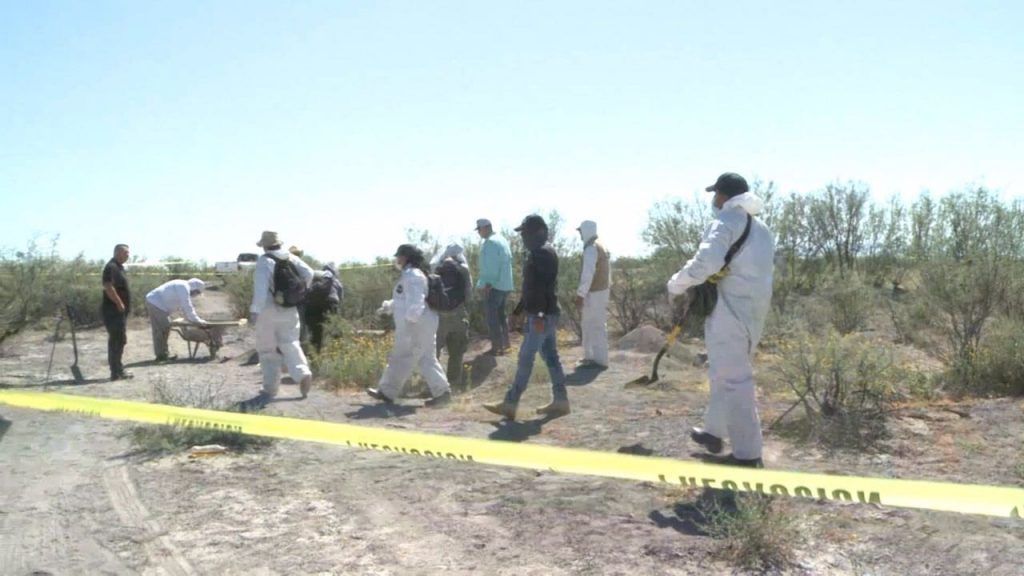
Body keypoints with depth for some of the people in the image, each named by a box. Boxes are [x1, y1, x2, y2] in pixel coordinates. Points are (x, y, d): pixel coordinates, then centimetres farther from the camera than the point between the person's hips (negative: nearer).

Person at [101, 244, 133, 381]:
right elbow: (108, 287, -25)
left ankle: (118, 370, 21)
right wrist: (119, 303, -21)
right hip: (114, 311, -10)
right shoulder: (111, 267, -15)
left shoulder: (118, 267, 17)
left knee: (116, 341, 14)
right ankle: (117, 372, -4)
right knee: (118, 340, -8)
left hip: (119, 311, 10)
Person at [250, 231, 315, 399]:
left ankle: (270, 387, 11)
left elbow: (261, 286, -21)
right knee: (290, 344, 9)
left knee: (267, 350, 7)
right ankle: (303, 373, -15)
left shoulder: (264, 261, -11)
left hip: (269, 311, -4)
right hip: (290, 310, 5)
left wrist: (254, 309, -25)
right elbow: (309, 274, 2)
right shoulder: (291, 258, 6)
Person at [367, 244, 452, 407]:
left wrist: (410, 319, -29)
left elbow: (415, 301, -25)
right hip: (422, 326, 10)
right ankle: (442, 391, 9)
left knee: (400, 359, -1)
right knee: (427, 359, 10)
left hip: (415, 326, -10)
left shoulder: (412, 275, -15)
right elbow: (404, 301, 29)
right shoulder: (408, 274, 19)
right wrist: (389, 306, 22)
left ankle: (387, 393, 8)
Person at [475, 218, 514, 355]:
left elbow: (489, 266, -19)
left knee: (491, 316, -4)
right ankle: (504, 344, 22)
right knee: (501, 315, 17)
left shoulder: (490, 242, -14)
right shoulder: (502, 240, 14)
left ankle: (496, 347, -4)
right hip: (505, 285, 9)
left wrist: (484, 285, -16)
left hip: (493, 286, -9)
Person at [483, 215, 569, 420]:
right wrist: (519, 309, 24)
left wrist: (538, 315, -26)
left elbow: (541, 287, -23)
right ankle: (560, 401, 17)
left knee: (525, 358, -6)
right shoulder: (540, 252, 17)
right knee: (550, 356, 12)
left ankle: (510, 404, -2)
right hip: (546, 314, 10)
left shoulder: (542, 253, -15)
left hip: (541, 315, -10)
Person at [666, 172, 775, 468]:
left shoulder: (727, 221, -9)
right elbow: (751, 272, 16)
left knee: (733, 380, -4)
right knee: (724, 373, 21)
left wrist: (677, 285, -9)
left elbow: (706, 262, -24)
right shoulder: (761, 228, 18)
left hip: (729, 313, -9)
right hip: (754, 313, 9)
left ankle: (747, 454, 0)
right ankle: (713, 432, 34)